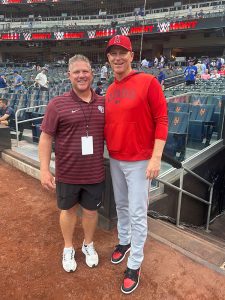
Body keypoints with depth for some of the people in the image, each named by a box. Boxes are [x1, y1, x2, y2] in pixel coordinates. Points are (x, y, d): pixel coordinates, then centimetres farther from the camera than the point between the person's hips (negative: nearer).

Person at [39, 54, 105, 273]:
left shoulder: (103, 104, 1)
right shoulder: (57, 104, -9)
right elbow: (46, 137, -8)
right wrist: (44, 169, -12)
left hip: (95, 172, 2)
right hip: (67, 173, -2)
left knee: (91, 210, 18)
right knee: (68, 210, 18)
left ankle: (88, 245, 45)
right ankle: (68, 248, 42)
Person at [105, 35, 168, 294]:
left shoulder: (148, 82, -11)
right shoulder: (109, 91, 7)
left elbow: (161, 120, -13)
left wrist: (156, 158, -18)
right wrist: (105, 151, 5)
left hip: (139, 161, -6)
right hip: (114, 160, 6)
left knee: (137, 213, 3)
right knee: (121, 206, 20)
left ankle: (134, 265, 21)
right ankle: (124, 241, 44)